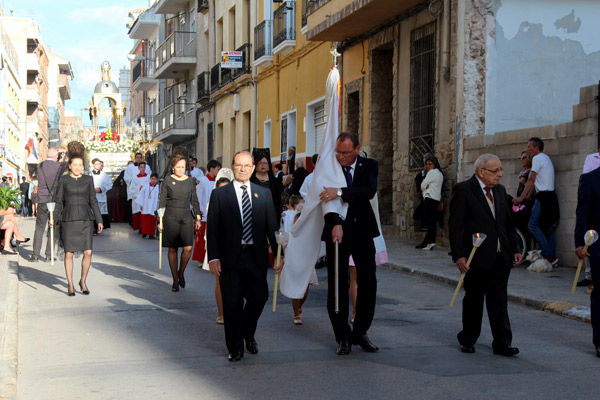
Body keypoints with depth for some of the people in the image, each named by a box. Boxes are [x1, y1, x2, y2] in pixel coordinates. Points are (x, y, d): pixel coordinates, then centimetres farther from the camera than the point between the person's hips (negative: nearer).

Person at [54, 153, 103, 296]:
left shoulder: (88, 179, 8)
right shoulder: (64, 180, 4)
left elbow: (93, 201, 11)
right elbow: (59, 201, 6)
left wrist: (99, 220, 7)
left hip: (85, 219, 1)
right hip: (68, 219, -1)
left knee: (88, 252, -6)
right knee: (69, 253, 1)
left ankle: (83, 281, 14)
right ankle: (70, 285, 11)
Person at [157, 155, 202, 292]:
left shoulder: (190, 181, 8)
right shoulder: (167, 181, 1)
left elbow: (194, 201, 13)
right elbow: (161, 201, 3)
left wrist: (198, 218, 8)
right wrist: (160, 220, -1)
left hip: (186, 218, 2)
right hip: (170, 217, -1)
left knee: (188, 248, -12)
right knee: (172, 250, 3)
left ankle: (181, 273, 13)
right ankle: (175, 281, 13)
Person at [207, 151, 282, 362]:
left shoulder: (264, 194, 9)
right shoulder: (219, 194, 2)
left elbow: (272, 226, 8)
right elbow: (212, 228, -1)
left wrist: (279, 253, 1)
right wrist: (213, 257, -9)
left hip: (256, 256, 2)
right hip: (230, 257, -2)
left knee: (258, 298, 4)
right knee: (232, 304, 3)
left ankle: (248, 334, 33)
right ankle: (235, 348, 17)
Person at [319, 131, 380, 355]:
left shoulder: (369, 166, 0)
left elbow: (369, 191, -18)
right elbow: (327, 199, -12)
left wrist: (340, 192, -29)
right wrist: (335, 223, -28)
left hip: (363, 232, 1)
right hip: (338, 231, -1)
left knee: (368, 283, 3)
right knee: (337, 285, 0)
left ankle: (360, 332, 18)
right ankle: (343, 337, 11)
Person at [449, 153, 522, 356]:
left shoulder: (500, 190, 12)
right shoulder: (463, 190, -8)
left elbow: (508, 223, 19)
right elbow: (456, 226, -12)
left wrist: (515, 248, 11)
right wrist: (459, 255, -18)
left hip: (500, 257, 5)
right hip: (476, 258, -5)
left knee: (498, 302, 5)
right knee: (473, 301, 8)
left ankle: (502, 344, 8)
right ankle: (467, 340, 23)